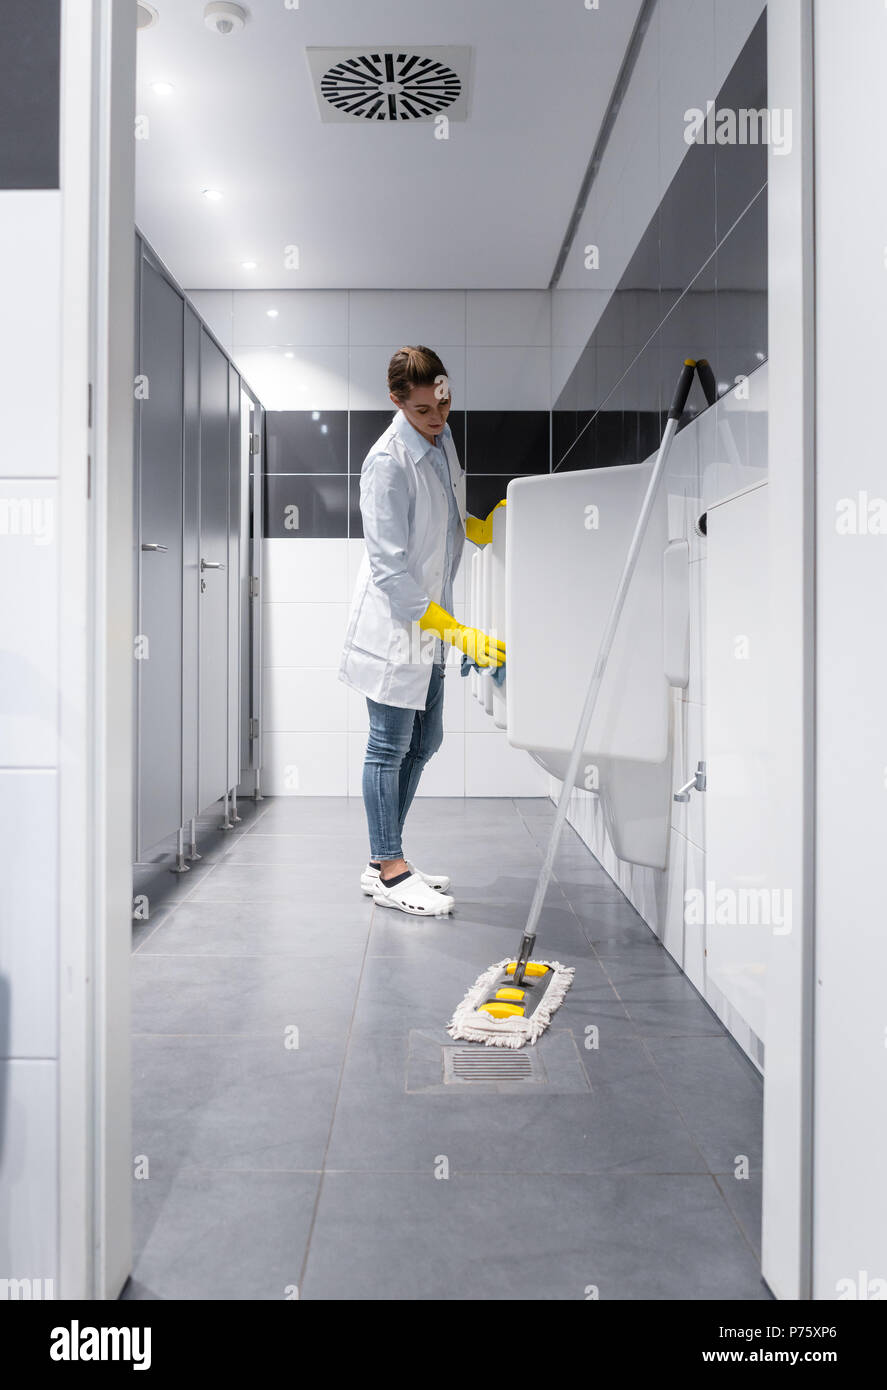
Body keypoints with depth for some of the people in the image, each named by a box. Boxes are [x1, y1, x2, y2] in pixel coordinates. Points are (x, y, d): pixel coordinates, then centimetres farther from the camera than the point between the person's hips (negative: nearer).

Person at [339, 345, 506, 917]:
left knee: (424, 742, 14)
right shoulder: (387, 462, -20)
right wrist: (457, 632, -25)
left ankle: (385, 861, 27)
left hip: (430, 619, 9)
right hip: (392, 620, -9)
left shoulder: (443, 439, 6)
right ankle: (389, 871, 16)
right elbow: (389, 568, -23)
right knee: (390, 747, 1)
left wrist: (487, 527, 1)